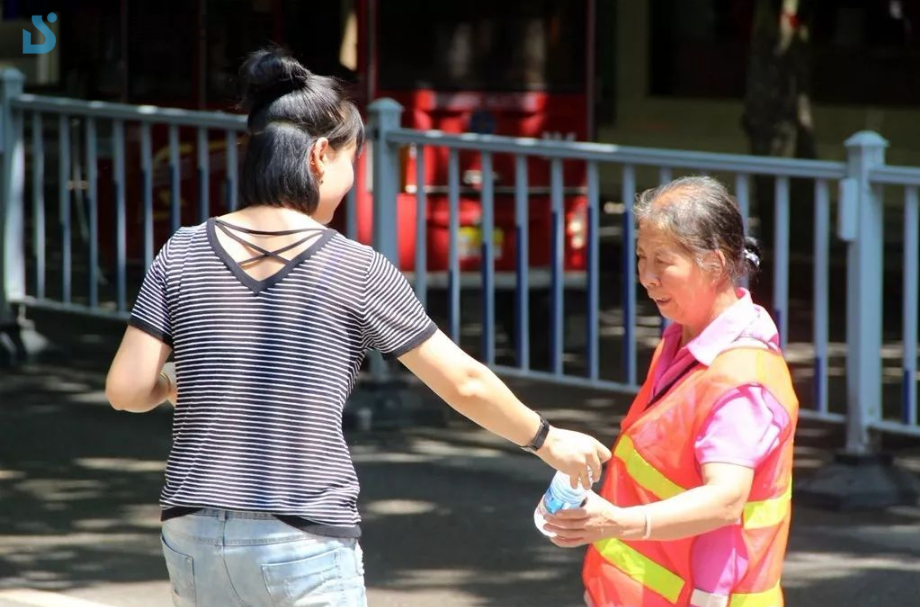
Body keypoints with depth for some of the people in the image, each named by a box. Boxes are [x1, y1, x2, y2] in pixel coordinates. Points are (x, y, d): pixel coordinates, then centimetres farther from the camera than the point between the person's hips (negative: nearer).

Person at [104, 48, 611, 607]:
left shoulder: (183, 256, 2)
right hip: (307, 544, -4)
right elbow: (465, 383, 2)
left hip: (197, 538, 4)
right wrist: (548, 440, 18)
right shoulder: (355, 271, -5)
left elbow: (127, 390, 0)